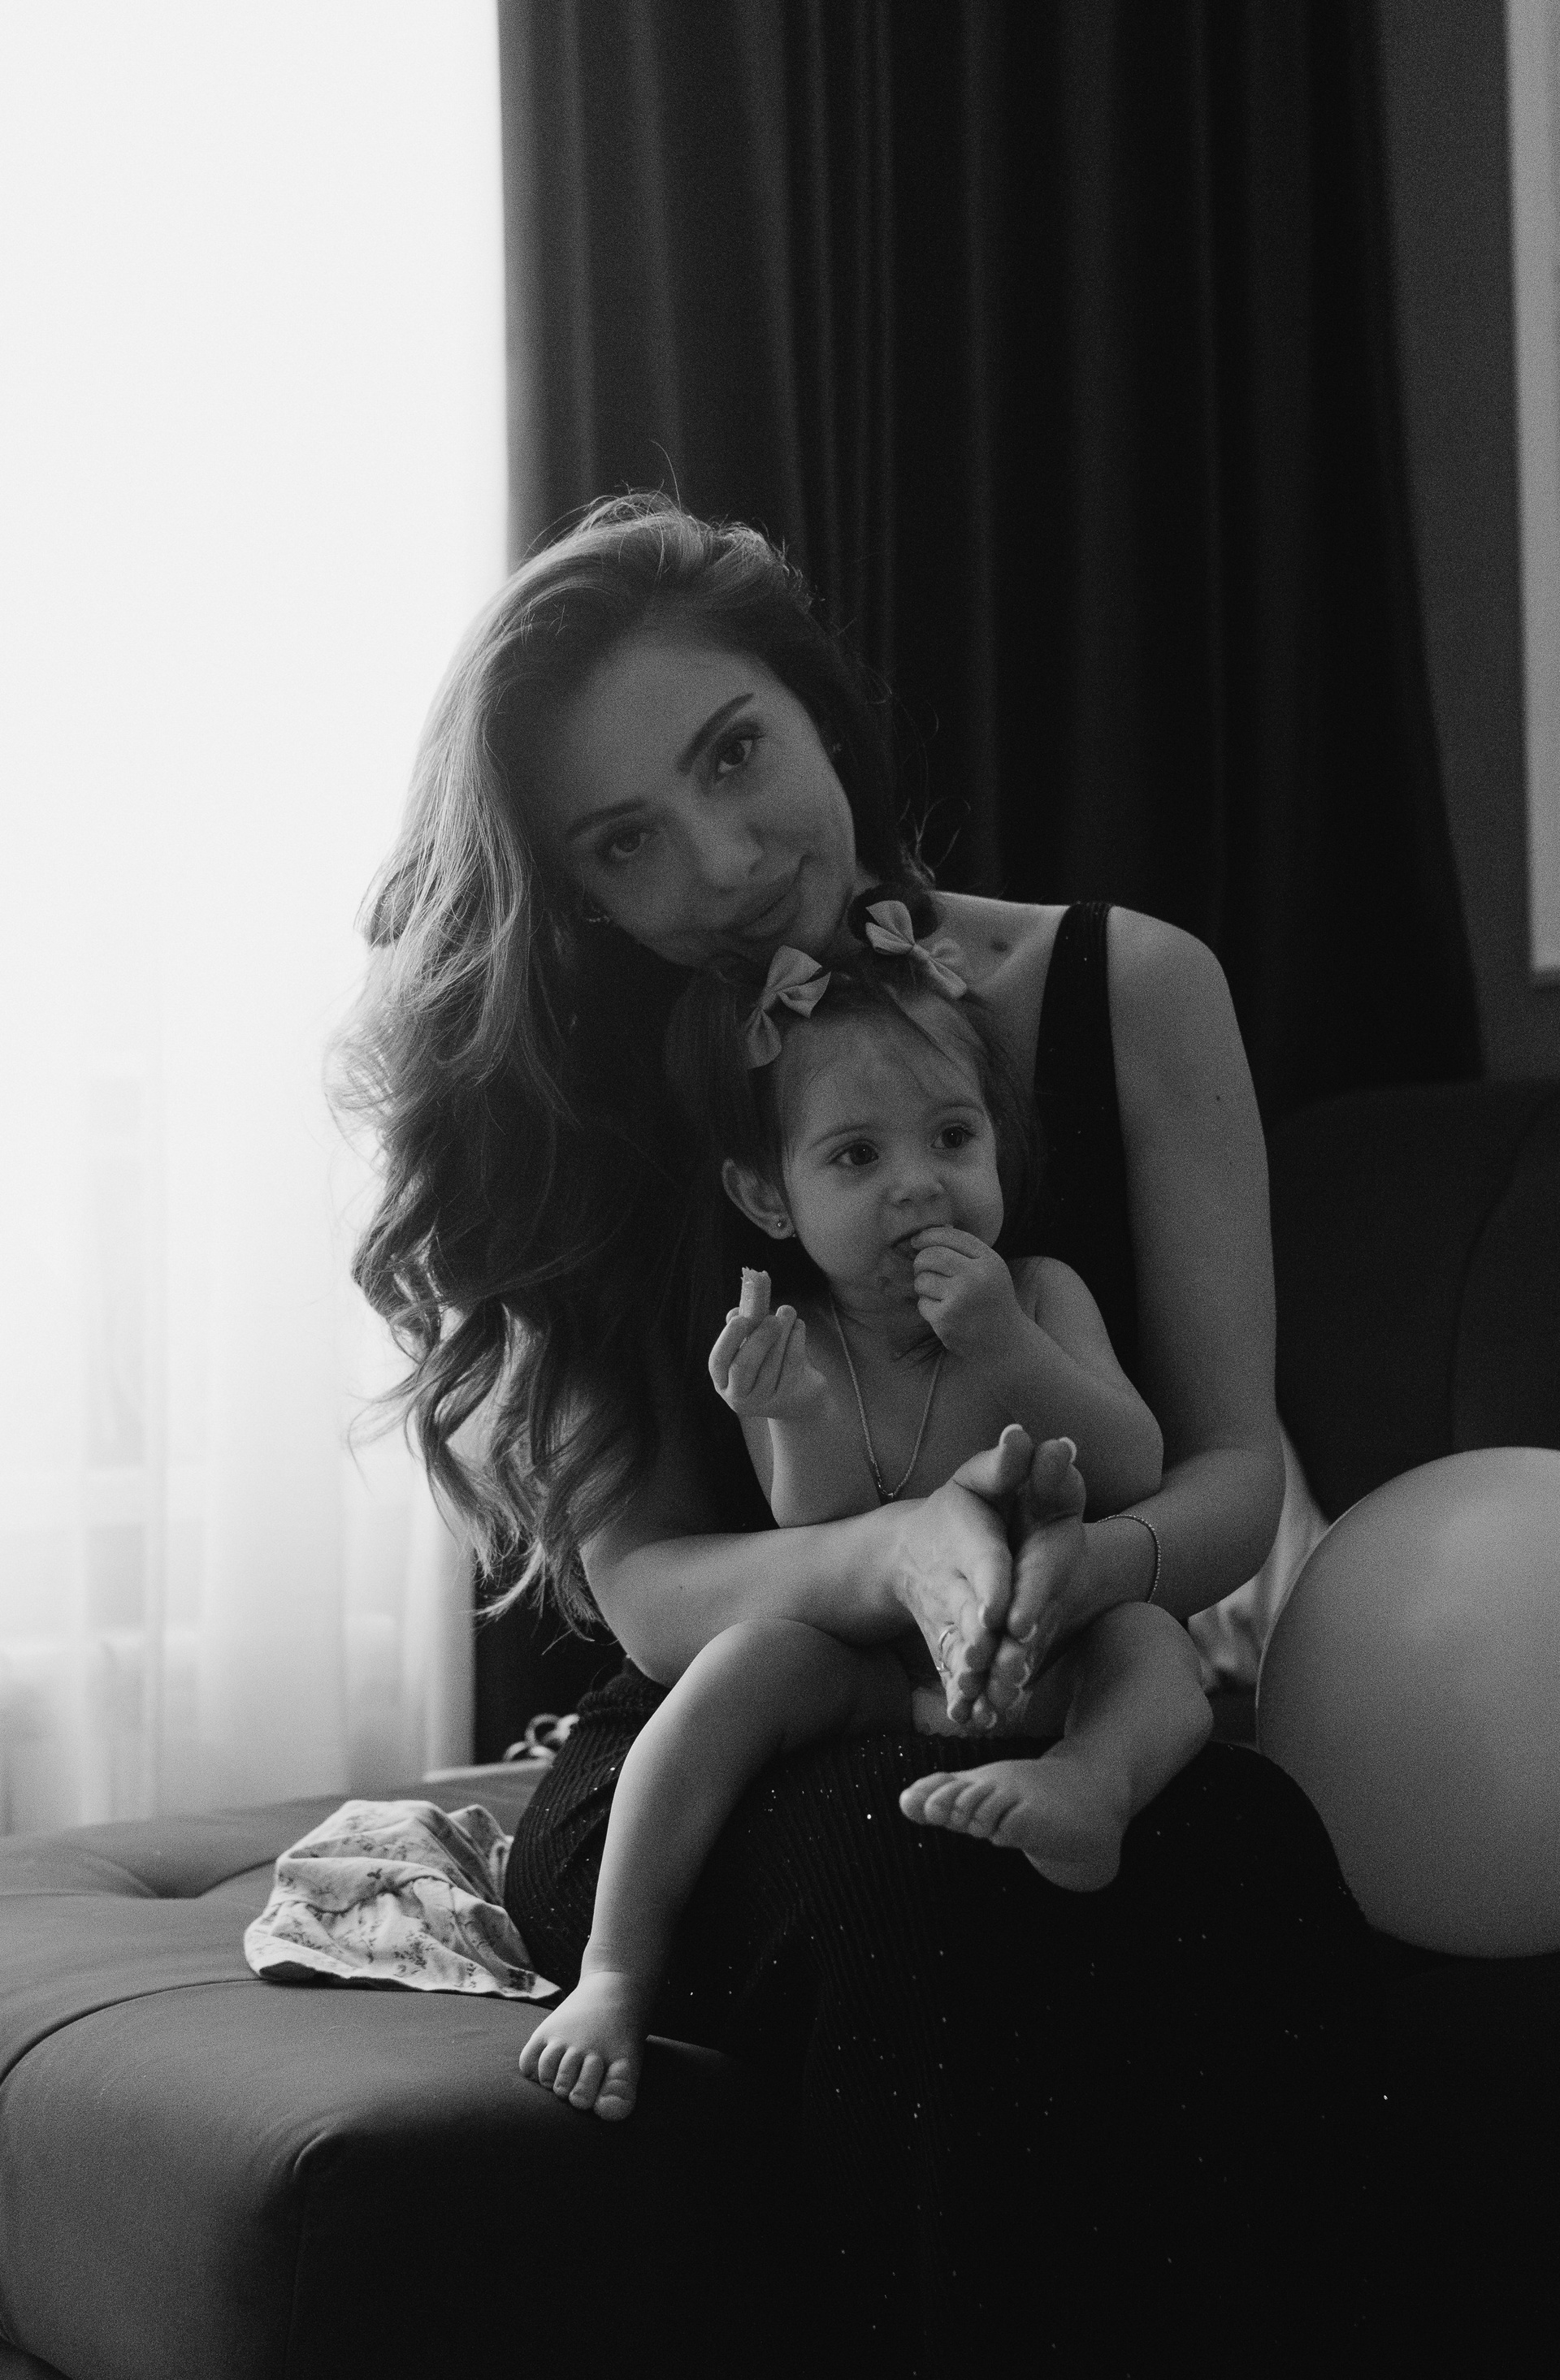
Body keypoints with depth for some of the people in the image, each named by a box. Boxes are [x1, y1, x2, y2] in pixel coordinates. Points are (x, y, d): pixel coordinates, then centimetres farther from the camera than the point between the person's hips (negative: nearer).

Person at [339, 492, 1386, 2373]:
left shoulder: (1129, 993, -2)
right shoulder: (578, 1111, -1)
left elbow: (1237, 1473, -1)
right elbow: (641, 1582, -8)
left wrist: (1082, 1566, -26)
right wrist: (902, 1554, -30)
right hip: (710, 1769, 0)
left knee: (1251, 1862, -34)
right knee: (917, 1865, -35)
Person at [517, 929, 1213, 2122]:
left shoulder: (1039, 1296, -2)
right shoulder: (791, 1352, -5)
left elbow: (1137, 1473, -13)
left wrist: (1007, 1350, -26)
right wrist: (802, 1426, -33)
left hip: (1042, 1658, 1)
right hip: (873, 1675, -1)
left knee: (1150, 1636, -27)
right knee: (752, 1654, -28)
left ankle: (1088, 1785, -58)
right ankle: (616, 1972, -30)